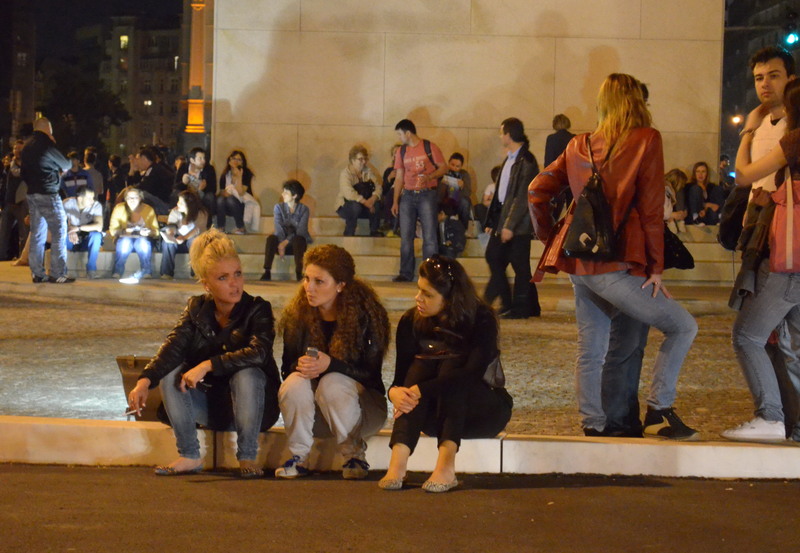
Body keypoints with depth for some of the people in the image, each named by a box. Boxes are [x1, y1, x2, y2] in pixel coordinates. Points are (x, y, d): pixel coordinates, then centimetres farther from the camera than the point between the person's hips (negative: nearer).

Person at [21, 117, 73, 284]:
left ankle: (37, 273, 9)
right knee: (59, 232, -6)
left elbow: (24, 173, 19)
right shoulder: (46, 145, -12)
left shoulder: (27, 147, 13)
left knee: (37, 234, 10)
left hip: (32, 194, 8)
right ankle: (57, 274, -11)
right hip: (48, 195, -8)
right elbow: (66, 165, -5)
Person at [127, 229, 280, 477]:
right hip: (209, 404, 4)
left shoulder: (257, 309, -12)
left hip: (251, 405, -3)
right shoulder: (197, 308, 0)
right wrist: (145, 380, -34)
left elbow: (258, 352, -31)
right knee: (170, 374, -19)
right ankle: (189, 456, -14)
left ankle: (248, 457, -20)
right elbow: (174, 346, -16)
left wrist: (208, 365, -39)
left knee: (246, 374, -34)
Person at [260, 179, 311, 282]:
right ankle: (267, 272, -36)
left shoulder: (303, 209, -4)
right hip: (282, 240, 1)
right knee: (271, 238, -30)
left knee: (298, 239, -35)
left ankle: (299, 272, -38)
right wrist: (281, 244, -28)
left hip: (297, 243, -1)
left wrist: (286, 242, -29)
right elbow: (278, 228, -11)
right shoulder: (278, 207, 2)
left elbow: (301, 230, -15)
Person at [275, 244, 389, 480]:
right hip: (314, 415, 3)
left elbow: (371, 374, -17)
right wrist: (299, 366, -27)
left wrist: (331, 364, -33)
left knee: (333, 383, -34)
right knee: (294, 383, -28)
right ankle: (299, 458, -12)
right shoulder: (297, 314, -4)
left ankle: (355, 457, -13)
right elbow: (286, 367, -2)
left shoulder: (365, 313, -14)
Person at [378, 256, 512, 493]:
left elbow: (473, 372, -32)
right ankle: (398, 461, -46)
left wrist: (420, 390, -41)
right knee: (420, 367, -26)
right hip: (436, 417, 3)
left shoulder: (482, 320, -17)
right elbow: (401, 376, -11)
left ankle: (447, 466, -46)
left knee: (451, 365, -29)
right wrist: (395, 392, -36)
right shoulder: (411, 322, -6)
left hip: (483, 412, -3)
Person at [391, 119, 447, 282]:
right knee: (406, 236, 3)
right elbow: (399, 177, 13)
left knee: (429, 236, -6)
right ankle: (406, 273, 8)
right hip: (407, 195, 5)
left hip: (427, 194, -5)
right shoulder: (401, 152, 12)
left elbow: (443, 167, -2)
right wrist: (395, 201, 7)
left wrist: (429, 177, -19)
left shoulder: (429, 147, -3)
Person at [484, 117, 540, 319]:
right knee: (493, 257, 10)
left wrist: (510, 225, -21)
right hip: (503, 214, 10)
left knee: (520, 265, -2)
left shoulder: (526, 161, -15)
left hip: (519, 223, -10)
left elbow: (523, 196, -19)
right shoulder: (510, 159, 14)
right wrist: (491, 221, 15)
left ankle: (521, 308, 5)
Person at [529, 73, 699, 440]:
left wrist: (549, 237, 22)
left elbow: (538, 191, 14)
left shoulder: (579, 145, 14)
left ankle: (592, 425, 10)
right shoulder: (646, 140, -3)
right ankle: (659, 411, -5)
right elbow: (651, 207, -6)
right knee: (682, 327, 1)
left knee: (590, 349, 11)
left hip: (578, 262, 7)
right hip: (613, 267, -7)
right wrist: (656, 267, -5)